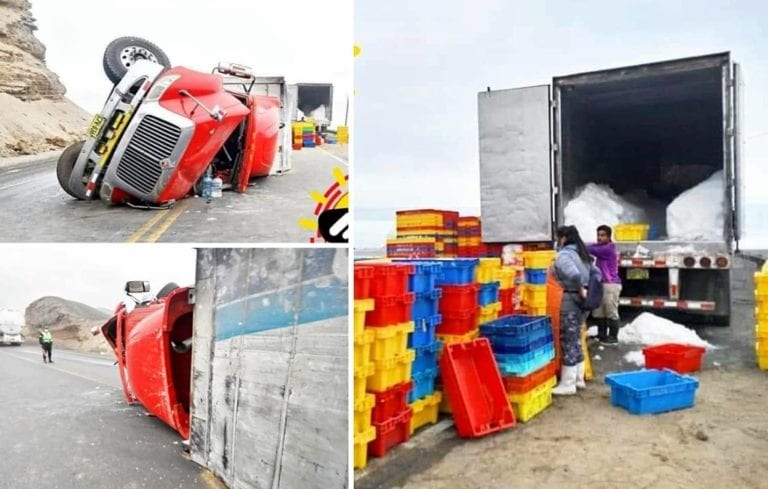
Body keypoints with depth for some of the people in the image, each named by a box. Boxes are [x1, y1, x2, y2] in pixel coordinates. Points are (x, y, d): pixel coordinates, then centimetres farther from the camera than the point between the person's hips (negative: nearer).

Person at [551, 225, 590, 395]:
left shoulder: (563, 255, -15)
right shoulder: (581, 253, 13)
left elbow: (574, 274, -31)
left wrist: (580, 290, -17)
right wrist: (587, 289, 10)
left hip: (571, 299, -9)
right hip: (582, 300, 9)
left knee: (568, 340, -2)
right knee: (576, 338, 18)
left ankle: (567, 384, 4)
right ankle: (578, 378, 26)